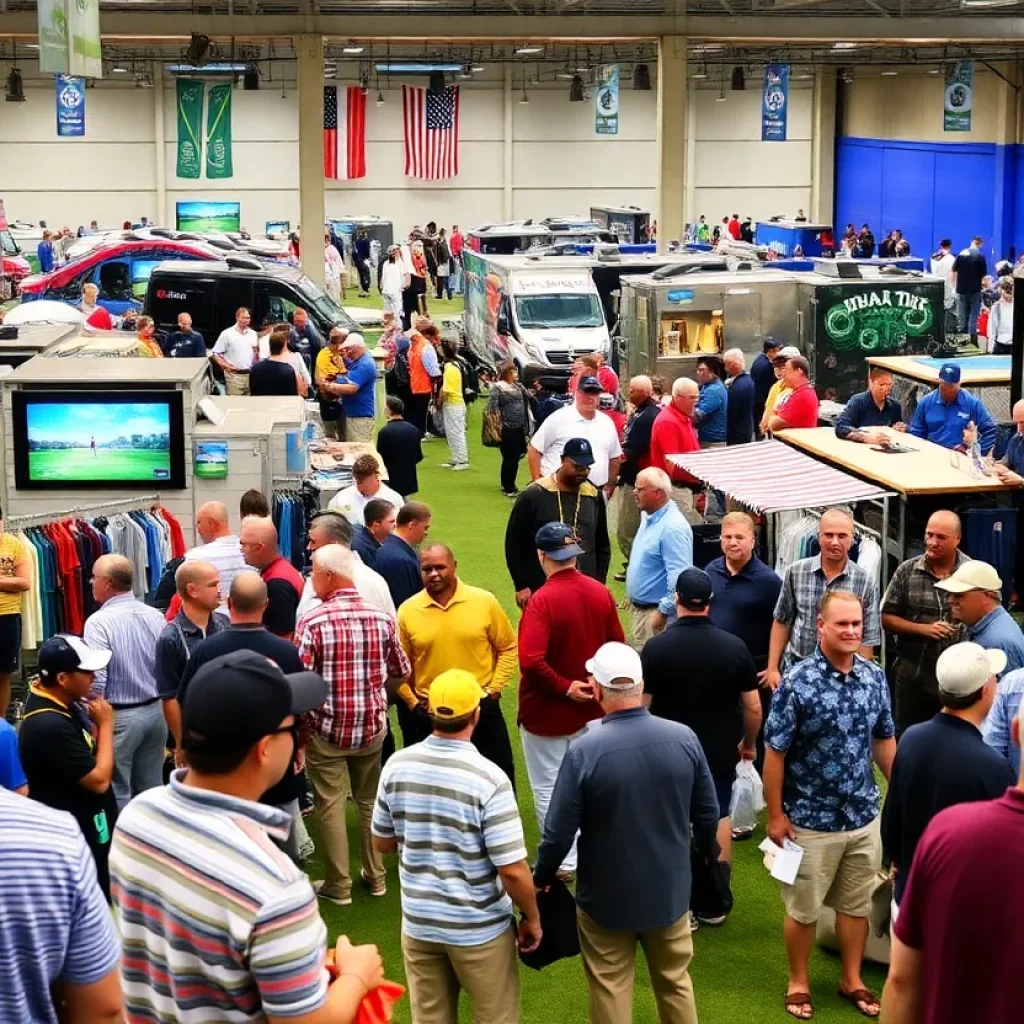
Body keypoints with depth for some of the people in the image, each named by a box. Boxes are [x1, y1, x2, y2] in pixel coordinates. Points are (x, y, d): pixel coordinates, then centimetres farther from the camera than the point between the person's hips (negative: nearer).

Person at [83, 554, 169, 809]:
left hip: (119, 716, -6)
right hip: (155, 711, 6)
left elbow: (96, 681, -20)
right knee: (151, 790, 15)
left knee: (117, 794, 5)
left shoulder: (99, 622, -17)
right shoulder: (156, 616, 1)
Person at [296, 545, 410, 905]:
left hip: (327, 729, -4)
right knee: (370, 801, 19)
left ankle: (338, 885, 16)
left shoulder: (312, 622, -18)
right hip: (372, 727, 4)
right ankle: (375, 876, 30)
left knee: (331, 806, 9)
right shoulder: (382, 618, -6)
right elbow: (401, 672, 4)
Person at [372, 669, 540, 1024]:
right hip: (479, 928, -4)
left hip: (418, 922, 4)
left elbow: (382, 843, 5)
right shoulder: (489, 778, -22)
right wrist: (532, 918, -4)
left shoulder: (396, 766, -8)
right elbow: (512, 870, -20)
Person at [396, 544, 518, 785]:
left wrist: (494, 689, -3)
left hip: (481, 708, -1)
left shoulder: (485, 602, -5)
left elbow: (507, 647, 4)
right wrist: (411, 702, 0)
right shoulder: (407, 610, -4)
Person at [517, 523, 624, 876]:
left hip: (547, 714, -6)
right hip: (591, 711, 6)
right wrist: (596, 684, 10)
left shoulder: (542, 601, -23)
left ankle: (563, 862, 14)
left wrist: (565, 688, -19)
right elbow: (617, 648, 4)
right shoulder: (601, 593, -4)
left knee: (548, 789, 8)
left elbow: (530, 661, -31)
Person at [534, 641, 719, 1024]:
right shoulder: (684, 738, -13)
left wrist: (540, 880, 2)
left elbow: (559, 832, -17)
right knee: (675, 983, 22)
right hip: (670, 891, 3)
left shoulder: (584, 751, -24)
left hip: (607, 898, -3)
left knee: (611, 992, 14)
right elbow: (708, 814, 0)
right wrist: (704, 853, 22)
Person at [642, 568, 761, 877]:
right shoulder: (735, 647, -11)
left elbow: (642, 706, -12)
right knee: (719, 816, 18)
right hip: (720, 751, 1)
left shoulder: (656, 646, -16)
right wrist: (749, 743, 12)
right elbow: (753, 707, -6)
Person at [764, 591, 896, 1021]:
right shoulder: (797, 683, -18)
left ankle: (852, 980, 37)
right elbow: (775, 752, -13)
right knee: (803, 909, 12)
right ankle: (798, 982, 31)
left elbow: (884, 741, 9)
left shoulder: (875, 678, -2)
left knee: (857, 905, 19)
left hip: (865, 817, 4)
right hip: (811, 822, -4)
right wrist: (775, 815, -11)